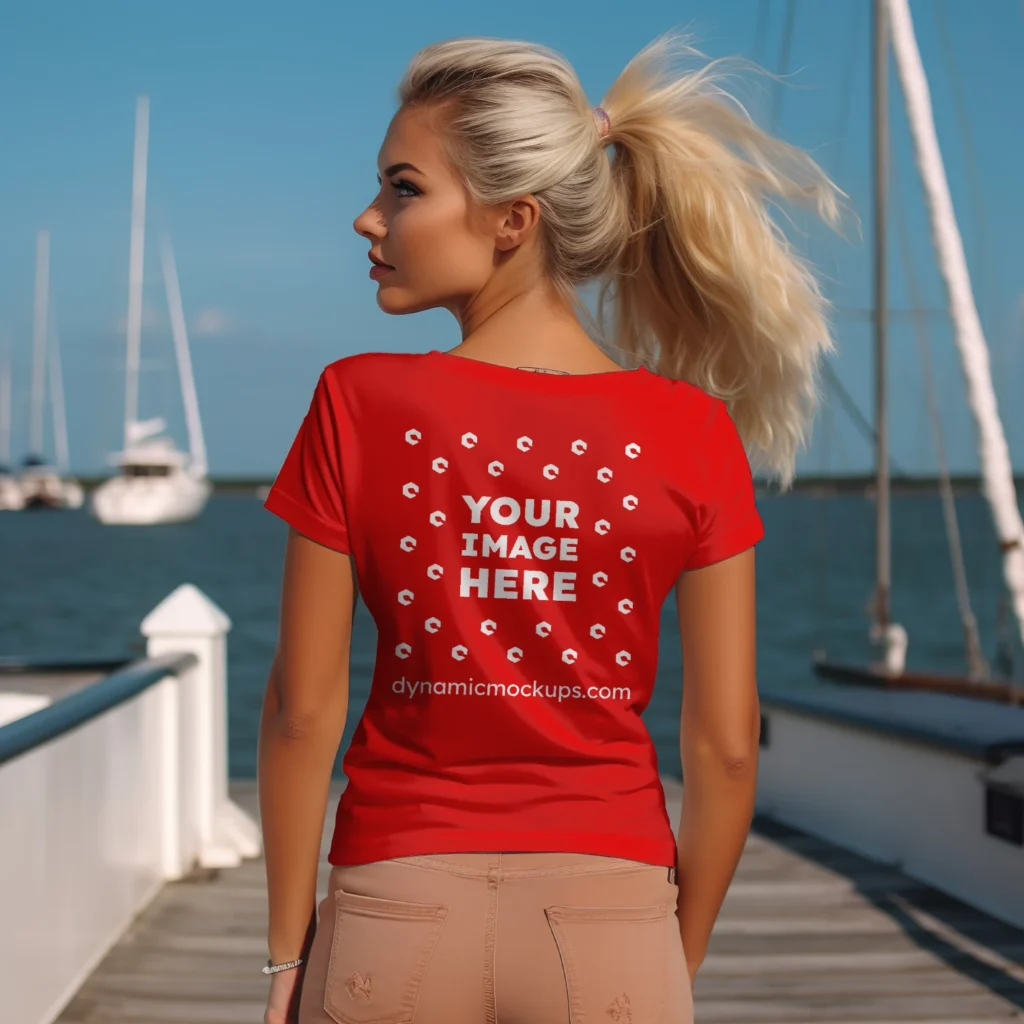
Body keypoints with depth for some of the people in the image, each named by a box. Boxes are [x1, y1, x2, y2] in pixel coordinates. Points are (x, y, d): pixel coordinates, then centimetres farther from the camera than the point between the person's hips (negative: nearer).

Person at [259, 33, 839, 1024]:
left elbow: (302, 711, -5)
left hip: (398, 913, 0)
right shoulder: (693, 433, -6)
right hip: (609, 921, 1)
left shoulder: (359, 406, -9)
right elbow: (725, 743, -3)